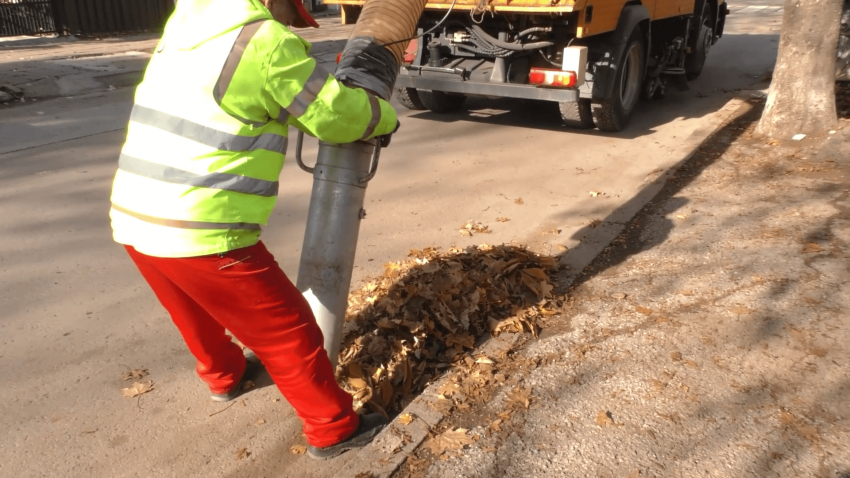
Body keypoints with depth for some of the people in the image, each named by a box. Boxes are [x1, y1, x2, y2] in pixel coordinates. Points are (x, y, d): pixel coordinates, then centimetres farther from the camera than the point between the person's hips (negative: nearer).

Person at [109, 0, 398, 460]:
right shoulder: (266, 43, -13)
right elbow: (337, 114, -5)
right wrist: (384, 117, 15)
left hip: (134, 219, 9)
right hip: (201, 236, -8)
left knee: (198, 309, 33)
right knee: (286, 331, 8)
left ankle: (224, 374, 57)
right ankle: (333, 428, 23)